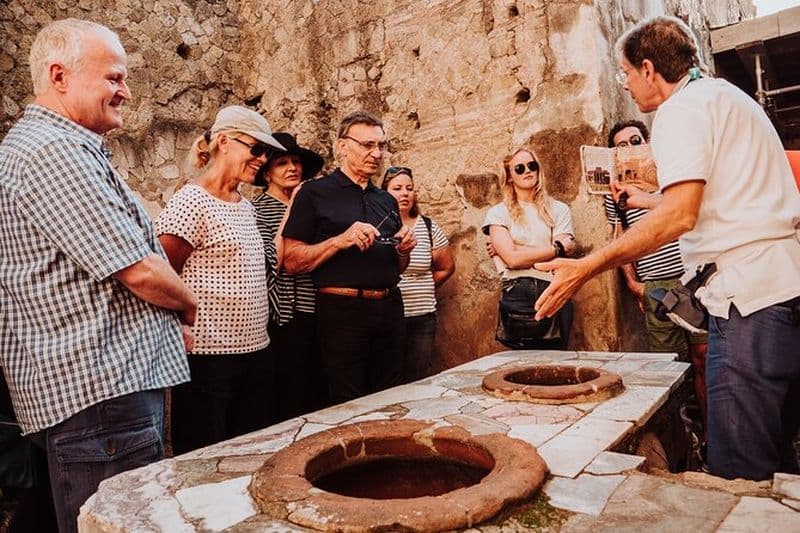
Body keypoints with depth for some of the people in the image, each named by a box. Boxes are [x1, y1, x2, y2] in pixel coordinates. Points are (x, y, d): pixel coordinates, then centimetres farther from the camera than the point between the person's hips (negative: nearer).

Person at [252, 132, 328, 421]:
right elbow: (270, 264, -17)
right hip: (284, 318, -6)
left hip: (314, 313, 6)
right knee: (288, 404, 5)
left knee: (319, 398, 14)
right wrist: (291, 213, -13)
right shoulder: (257, 209, -5)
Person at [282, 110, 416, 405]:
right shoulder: (315, 193, -2)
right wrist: (340, 240, -19)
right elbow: (292, 262, -9)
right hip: (342, 311, -5)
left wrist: (403, 250, 1)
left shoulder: (387, 200, 15)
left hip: (389, 310, 6)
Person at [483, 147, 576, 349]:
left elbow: (561, 258, -3)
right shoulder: (498, 213, 4)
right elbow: (512, 259, -10)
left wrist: (517, 250, -7)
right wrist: (558, 248, -5)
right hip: (517, 295, -2)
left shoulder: (559, 209, 10)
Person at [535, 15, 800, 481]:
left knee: (740, 473, -5)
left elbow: (680, 215, -21)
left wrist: (586, 267, -20)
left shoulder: (683, 108, -7)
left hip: (750, 296, -10)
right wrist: (647, 200, 42)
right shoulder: (729, 96, 24)